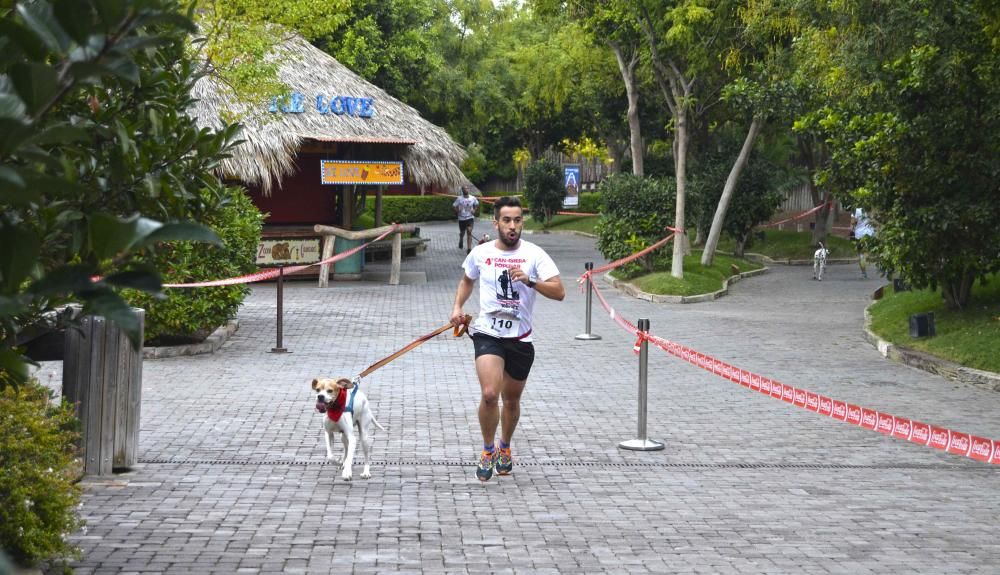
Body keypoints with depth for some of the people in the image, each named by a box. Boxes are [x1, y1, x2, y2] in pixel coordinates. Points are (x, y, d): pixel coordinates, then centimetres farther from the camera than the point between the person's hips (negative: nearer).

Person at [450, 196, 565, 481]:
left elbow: (559, 292, -14)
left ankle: (505, 447, 42)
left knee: (511, 400, 15)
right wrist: (457, 307, 8)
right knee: (489, 394, -20)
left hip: (520, 338, 1)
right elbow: (467, 280, 23)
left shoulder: (534, 254, -5)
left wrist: (530, 280, -29)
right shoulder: (480, 253, 1)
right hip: (488, 333, -1)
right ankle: (488, 450, 2)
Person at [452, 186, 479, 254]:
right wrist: (457, 211, -16)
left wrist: (474, 210, 2)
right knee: (462, 232, 15)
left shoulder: (473, 198, -2)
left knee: (469, 232, -15)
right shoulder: (459, 199, -8)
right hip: (461, 218, 0)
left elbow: (477, 204, 16)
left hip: (470, 218, 0)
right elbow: (454, 206, -1)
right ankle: (461, 241, 51)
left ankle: (469, 248, -17)